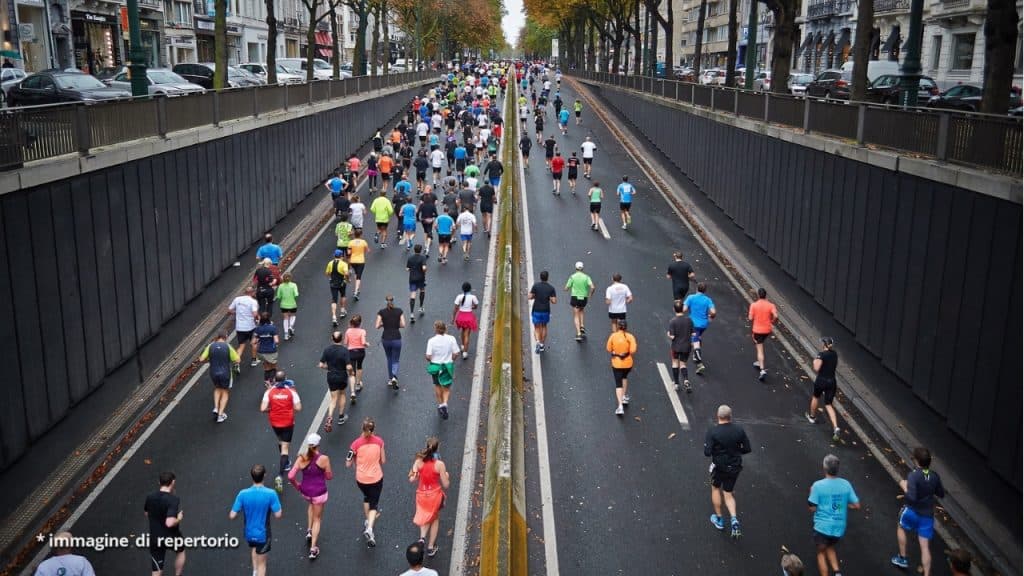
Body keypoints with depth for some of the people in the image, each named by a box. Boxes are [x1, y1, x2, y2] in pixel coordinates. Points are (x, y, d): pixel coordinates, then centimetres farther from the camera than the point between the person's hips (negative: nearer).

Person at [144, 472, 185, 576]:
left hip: (155, 538, 4)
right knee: (181, 551, 33)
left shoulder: (150, 497, -6)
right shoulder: (173, 499, -24)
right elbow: (170, 523, -33)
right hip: (171, 537, -4)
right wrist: (179, 518, -14)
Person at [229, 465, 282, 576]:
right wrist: (273, 506, 3)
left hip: (249, 533, 3)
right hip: (263, 534, -3)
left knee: (254, 549, 36)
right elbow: (278, 515, -17)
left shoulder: (243, 494, -18)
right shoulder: (271, 494, -23)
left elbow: (232, 516, -14)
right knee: (261, 563, 14)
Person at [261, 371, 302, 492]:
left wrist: (271, 409, 5)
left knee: (280, 440, 30)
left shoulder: (269, 392, -9)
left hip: (274, 422, 2)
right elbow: (298, 408, -12)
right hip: (288, 422, -2)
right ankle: (280, 475, -13)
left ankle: (286, 464, 49)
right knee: (285, 447, 0)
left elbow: (263, 408, -16)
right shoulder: (291, 391, -12)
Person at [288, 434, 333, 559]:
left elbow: (291, 476, -13)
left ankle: (309, 530, 34)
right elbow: (329, 476, -7)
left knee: (312, 504, 39)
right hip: (319, 492, -3)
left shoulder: (302, 458, -13)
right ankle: (313, 549, 14)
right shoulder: (324, 458, -19)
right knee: (317, 519, 15)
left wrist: (297, 485, 5)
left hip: (305, 491, 3)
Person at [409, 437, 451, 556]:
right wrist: (446, 476, 7)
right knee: (435, 519, 24)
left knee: (426, 517, 29)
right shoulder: (439, 464, -19)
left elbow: (412, 479, -13)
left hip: (422, 494, 2)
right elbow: (446, 485, -13)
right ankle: (431, 547, 29)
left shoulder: (418, 461, -14)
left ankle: (422, 537, 4)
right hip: (435, 495, -2)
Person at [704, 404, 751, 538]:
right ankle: (734, 518, -4)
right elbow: (747, 449, -3)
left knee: (716, 488, 23)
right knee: (728, 494, 17)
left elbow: (707, 452, -22)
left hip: (719, 466, -3)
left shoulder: (712, 431, -18)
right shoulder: (739, 430, -9)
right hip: (735, 467, 3)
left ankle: (718, 519, 30)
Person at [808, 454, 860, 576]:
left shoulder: (818, 485, -16)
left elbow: (812, 508, -12)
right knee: (830, 548, 29)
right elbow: (857, 506, 0)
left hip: (822, 526, -4)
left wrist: (812, 493, 5)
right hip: (839, 527, 4)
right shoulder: (846, 484, -5)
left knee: (821, 552, 19)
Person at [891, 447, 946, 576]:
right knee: (925, 546, 6)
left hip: (912, 511, -4)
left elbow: (911, 497, -29)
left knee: (901, 528, 28)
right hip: (927, 515, 4)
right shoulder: (935, 476, -3)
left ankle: (902, 558, 34)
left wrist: (904, 487, -12)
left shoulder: (913, 475, -21)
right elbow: (941, 494, 10)